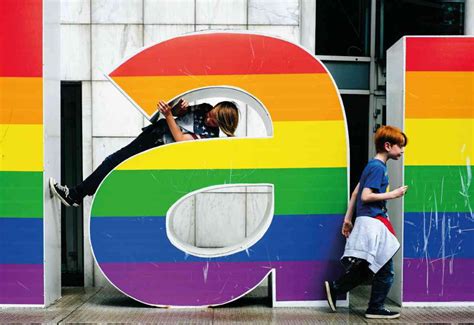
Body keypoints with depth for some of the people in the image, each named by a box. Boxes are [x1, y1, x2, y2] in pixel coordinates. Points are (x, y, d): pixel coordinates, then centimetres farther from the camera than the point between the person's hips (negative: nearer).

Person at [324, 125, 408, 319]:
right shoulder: (378, 167, -13)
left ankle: (334, 288, 17)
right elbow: (366, 196, -20)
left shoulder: (373, 165, 16)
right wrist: (393, 194, -13)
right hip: (372, 222, -10)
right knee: (385, 271, 0)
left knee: (365, 269, 14)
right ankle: (376, 309, 10)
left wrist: (348, 219, 19)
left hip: (369, 222, 10)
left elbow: (356, 193, 18)